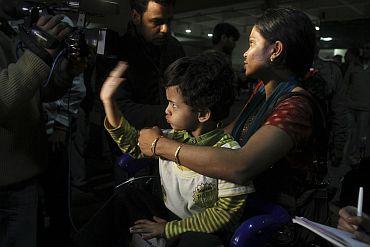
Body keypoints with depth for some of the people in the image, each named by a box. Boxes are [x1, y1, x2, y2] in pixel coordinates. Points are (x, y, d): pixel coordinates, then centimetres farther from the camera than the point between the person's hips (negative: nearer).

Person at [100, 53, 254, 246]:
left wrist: (168, 228, -18)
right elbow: (135, 145, 6)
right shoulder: (175, 136, -6)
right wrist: (108, 101, -1)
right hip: (169, 216, 6)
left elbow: (226, 214, -21)